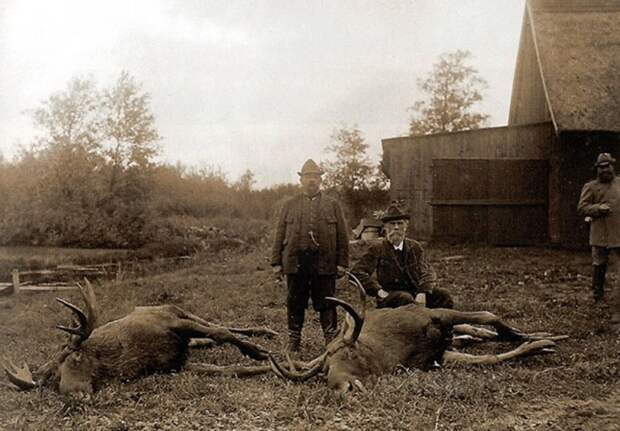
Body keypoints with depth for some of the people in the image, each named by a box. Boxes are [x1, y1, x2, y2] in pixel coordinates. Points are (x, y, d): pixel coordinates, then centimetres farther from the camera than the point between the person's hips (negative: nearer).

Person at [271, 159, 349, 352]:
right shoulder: (289, 205, 12)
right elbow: (280, 235, 9)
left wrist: (342, 263, -2)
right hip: (295, 262, 1)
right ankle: (294, 340, 19)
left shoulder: (333, 205, 9)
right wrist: (276, 262, 2)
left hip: (324, 263, -1)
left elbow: (342, 236, 6)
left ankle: (332, 340, 14)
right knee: (295, 303, 7)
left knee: (326, 304, 4)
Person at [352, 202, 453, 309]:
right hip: (389, 294, -4)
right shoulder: (378, 248, 0)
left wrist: (423, 292, -19)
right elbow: (357, 272, -7)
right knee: (406, 299, -37)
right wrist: (379, 291, -18)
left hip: (415, 290, 4)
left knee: (442, 295, -20)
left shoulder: (415, 247, 10)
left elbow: (427, 271, 2)